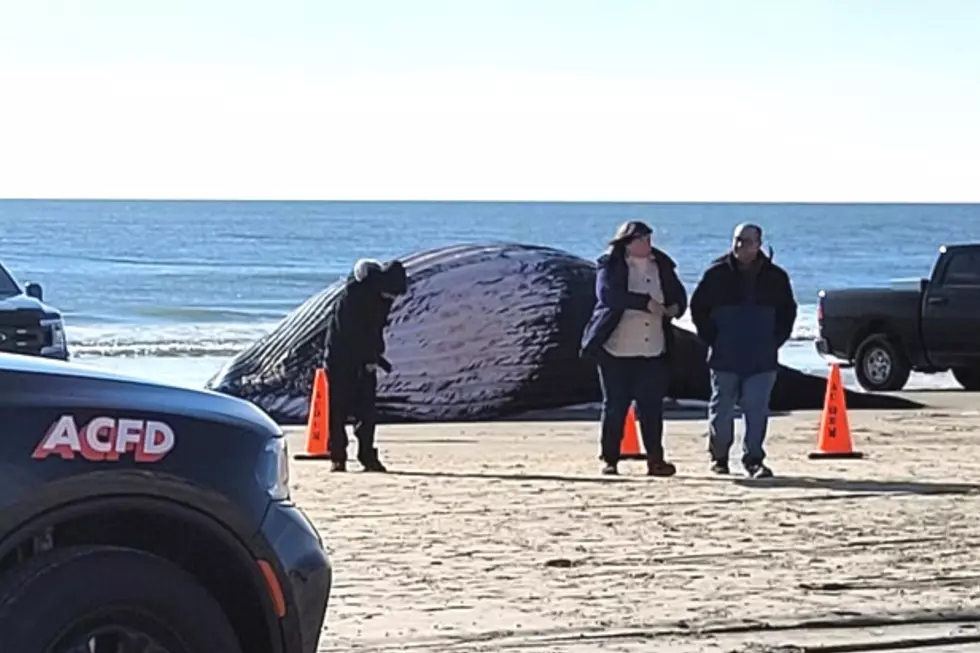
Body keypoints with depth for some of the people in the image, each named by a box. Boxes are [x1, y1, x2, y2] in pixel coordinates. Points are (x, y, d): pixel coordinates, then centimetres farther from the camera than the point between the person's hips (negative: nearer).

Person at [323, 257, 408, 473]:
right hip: (341, 355, -6)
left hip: (364, 356, 6)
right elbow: (347, 330, -24)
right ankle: (337, 457, -3)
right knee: (339, 407, -5)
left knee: (367, 407, 0)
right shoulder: (354, 292, -23)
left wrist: (376, 353, -3)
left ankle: (367, 455, 2)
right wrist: (372, 358, -22)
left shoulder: (384, 296, -3)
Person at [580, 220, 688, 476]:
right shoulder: (610, 266, -4)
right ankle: (610, 460, 8)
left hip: (653, 352, 3)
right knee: (615, 407, 2)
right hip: (616, 350, -3)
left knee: (652, 407, 1)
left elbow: (678, 294, 15)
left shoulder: (662, 265, 10)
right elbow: (608, 293, -21)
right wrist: (646, 303, -24)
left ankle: (655, 459, 5)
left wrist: (675, 307, -10)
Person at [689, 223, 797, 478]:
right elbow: (698, 307, 6)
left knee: (757, 410, -4)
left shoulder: (775, 277, 5)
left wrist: (776, 339, 5)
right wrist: (710, 338, 0)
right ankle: (718, 457, 19)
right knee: (721, 409, 5)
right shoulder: (717, 273, 0)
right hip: (724, 358, -1)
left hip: (761, 359, 1)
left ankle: (754, 459, 1)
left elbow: (787, 311, 15)